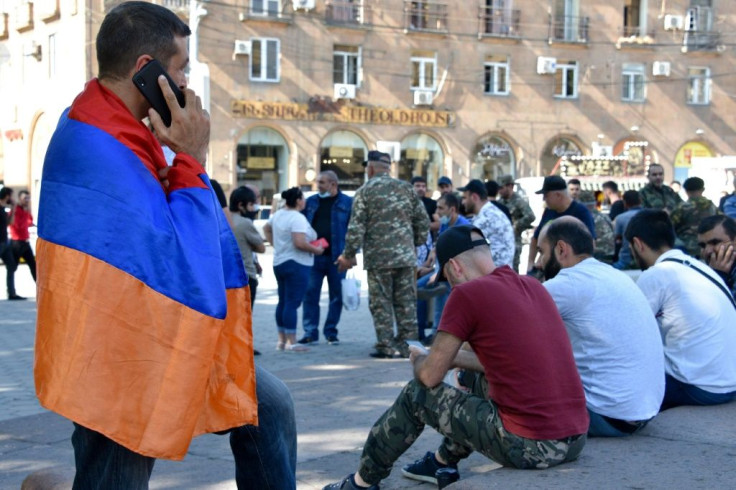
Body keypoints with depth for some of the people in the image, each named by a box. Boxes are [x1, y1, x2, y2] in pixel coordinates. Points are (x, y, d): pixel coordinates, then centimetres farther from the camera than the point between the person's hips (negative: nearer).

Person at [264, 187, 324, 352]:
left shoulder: (278, 214, 10)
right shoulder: (297, 218, -17)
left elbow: (266, 228, 27)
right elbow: (300, 243, -26)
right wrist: (316, 250, -12)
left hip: (279, 262, 9)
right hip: (296, 264, -9)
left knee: (283, 302, 15)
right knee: (292, 303, -7)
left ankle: (282, 340, 20)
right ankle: (291, 343, -6)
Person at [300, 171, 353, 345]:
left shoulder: (347, 203, 1)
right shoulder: (311, 202, 10)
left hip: (336, 257, -2)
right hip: (313, 257, 2)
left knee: (337, 295, 5)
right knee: (310, 294, -1)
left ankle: (331, 332, 16)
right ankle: (310, 332, 5)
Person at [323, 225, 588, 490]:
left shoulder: (467, 293, -9)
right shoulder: (533, 285, 11)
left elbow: (430, 376, -3)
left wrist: (419, 360, 20)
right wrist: (454, 358, 31)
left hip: (530, 447, -7)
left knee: (416, 395, 13)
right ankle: (442, 464, 45)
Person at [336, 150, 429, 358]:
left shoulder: (364, 191, -2)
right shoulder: (406, 188, 8)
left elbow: (356, 227, -7)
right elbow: (423, 221, 8)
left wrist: (348, 255, 2)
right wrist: (416, 244, 21)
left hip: (378, 258, -3)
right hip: (406, 256, 4)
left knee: (381, 303, 3)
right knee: (406, 303, 8)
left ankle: (386, 346, 2)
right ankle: (408, 345, 11)